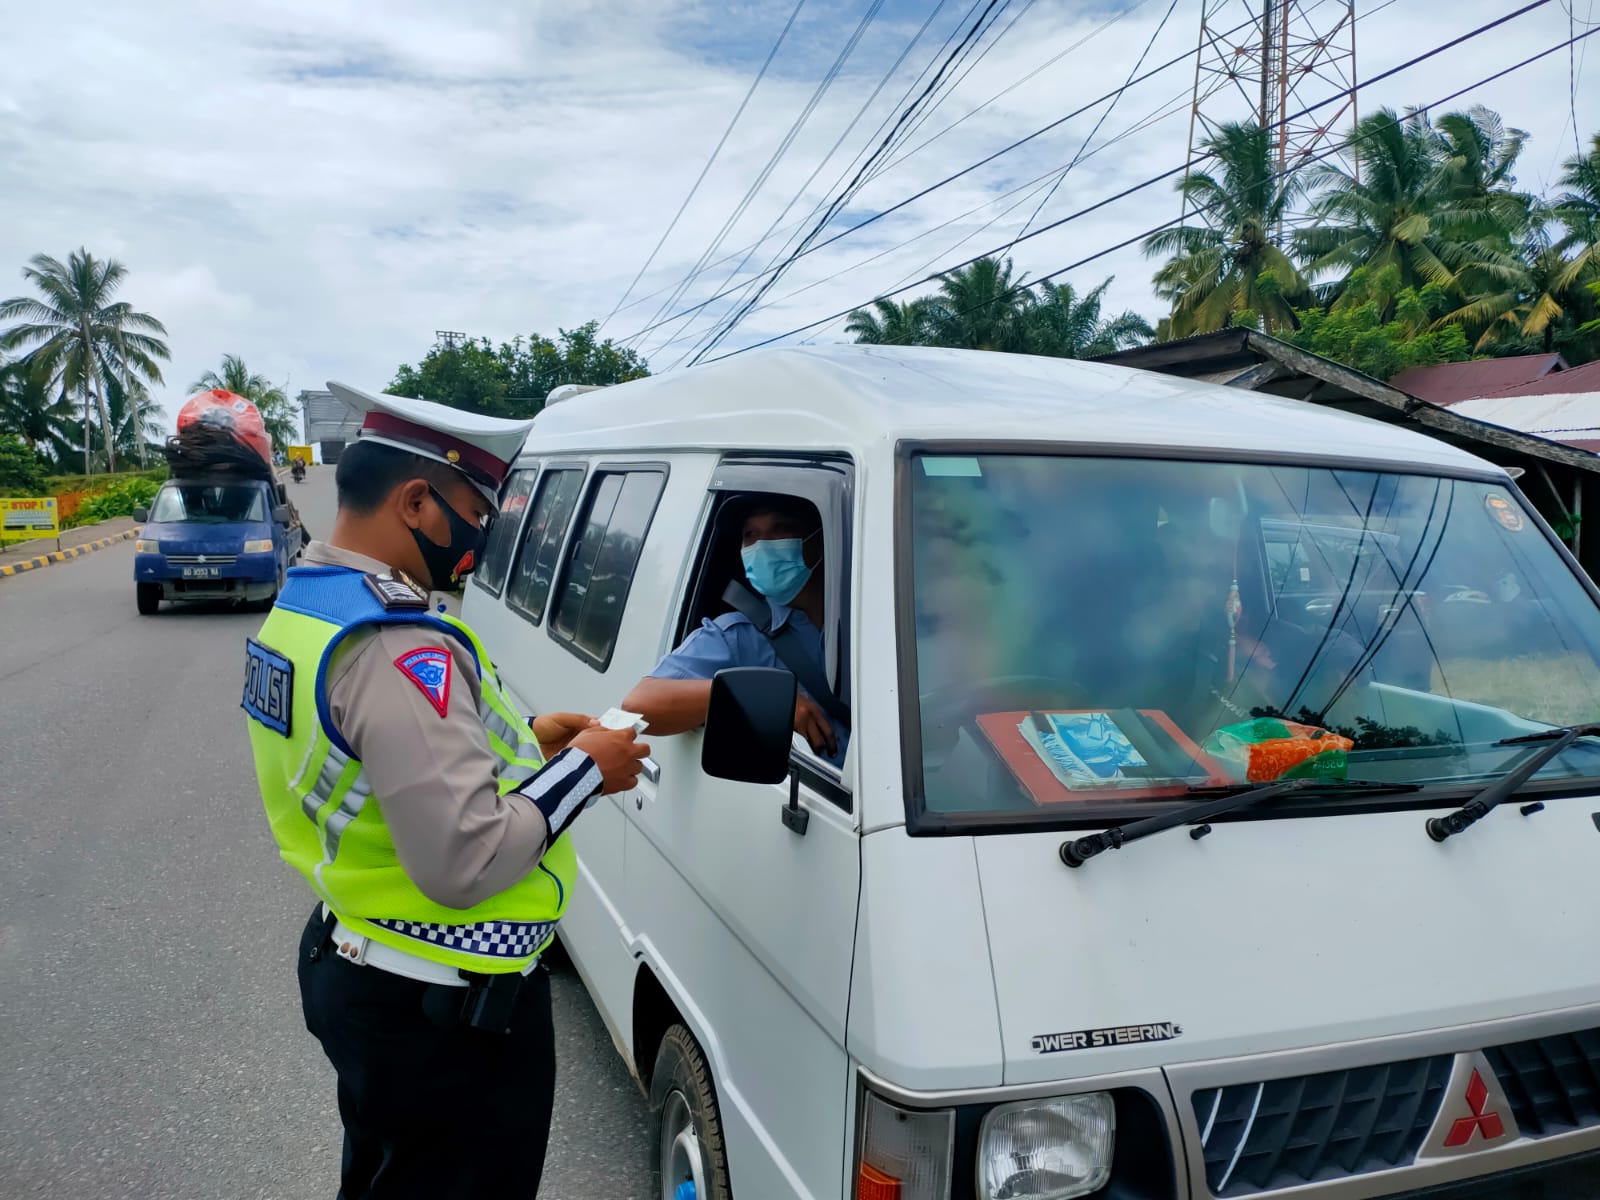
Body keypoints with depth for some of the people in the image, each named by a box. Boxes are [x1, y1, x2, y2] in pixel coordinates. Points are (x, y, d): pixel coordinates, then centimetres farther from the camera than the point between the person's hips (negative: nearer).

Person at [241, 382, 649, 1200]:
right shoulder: (398, 648, -29)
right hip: (445, 1014, -9)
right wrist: (584, 770, -19)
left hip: (353, 971, 10)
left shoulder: (300, 606, 4)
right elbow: (465, 861, -33)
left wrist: (521, 740, 4)